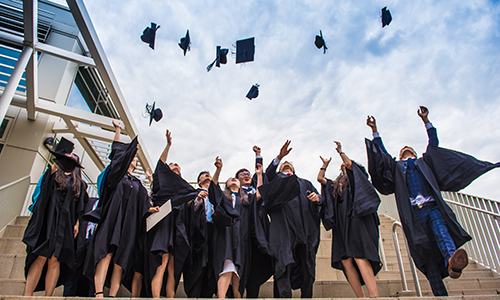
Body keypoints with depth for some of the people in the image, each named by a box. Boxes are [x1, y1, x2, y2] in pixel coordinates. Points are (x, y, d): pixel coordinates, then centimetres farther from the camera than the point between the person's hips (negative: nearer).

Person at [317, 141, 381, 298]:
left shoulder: (356, 178, 12)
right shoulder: (335, 185, 28)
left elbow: (349, 163, -4)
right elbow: (320, 178, 25)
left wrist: (340, 151, 7)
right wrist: (325, 164, 31)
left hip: (357, 221, -6)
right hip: (342, 227, 6)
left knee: (359, 258, -20)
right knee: (346, 262, -5)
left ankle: (374, 295, -21)